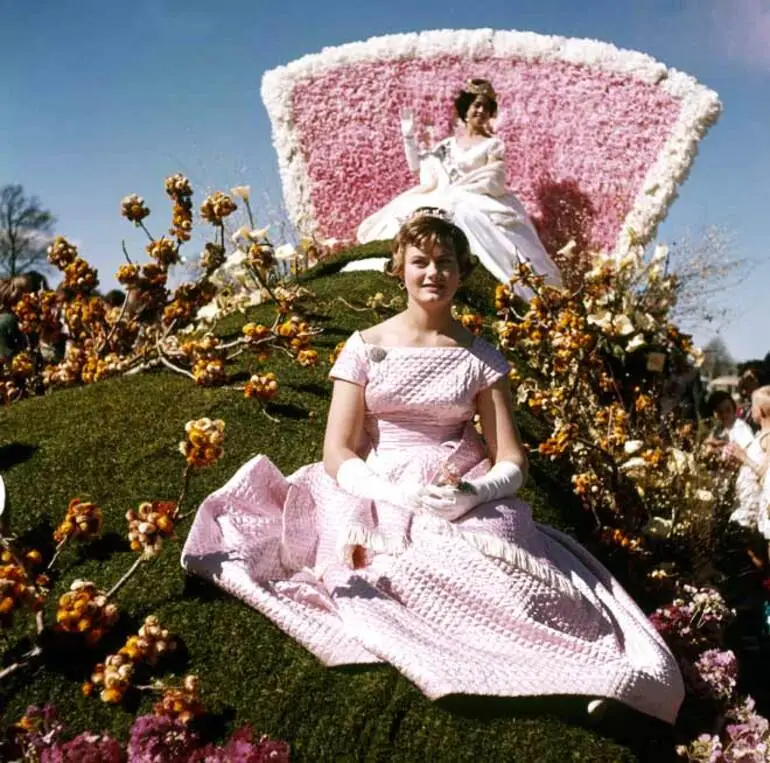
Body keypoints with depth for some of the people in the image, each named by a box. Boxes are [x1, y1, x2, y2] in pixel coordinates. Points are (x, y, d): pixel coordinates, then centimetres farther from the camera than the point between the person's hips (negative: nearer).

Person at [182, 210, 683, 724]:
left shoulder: (481, 357, 8)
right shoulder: (366, 347, 5)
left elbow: (512, 463, 3)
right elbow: (338, 454, -1)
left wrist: (472, 493, -20)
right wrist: (398, 494, -20)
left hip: (467, 501, 1)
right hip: (380, 501, 0)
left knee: (519, 587, -30)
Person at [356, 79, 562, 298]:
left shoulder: (493, 144, 8)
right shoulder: (448, 144, 20)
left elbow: (492, 183, -5)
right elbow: (416, 166, 22)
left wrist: (453, 189, -10)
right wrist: (408, 135, 14)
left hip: (478, 204, -5)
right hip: (445, 202, 5)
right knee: (407, 211, -21)